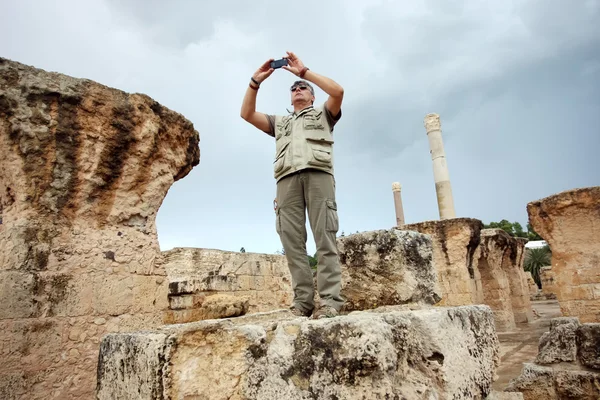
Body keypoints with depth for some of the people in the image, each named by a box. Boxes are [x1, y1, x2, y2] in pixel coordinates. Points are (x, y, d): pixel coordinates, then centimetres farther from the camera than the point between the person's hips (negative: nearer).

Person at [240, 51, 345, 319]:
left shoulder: (323, 114, 29)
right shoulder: (280, 122, 36)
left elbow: (338, 91, 8)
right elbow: (247, 114, 25)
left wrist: (304, 71, 11)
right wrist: (256, 81, 17)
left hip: (318, 173, -3)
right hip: (287, 178, 3)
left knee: (324, 237, -14)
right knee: (292, 241, -11)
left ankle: (330, 300, -17)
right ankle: (303, 301, -12)